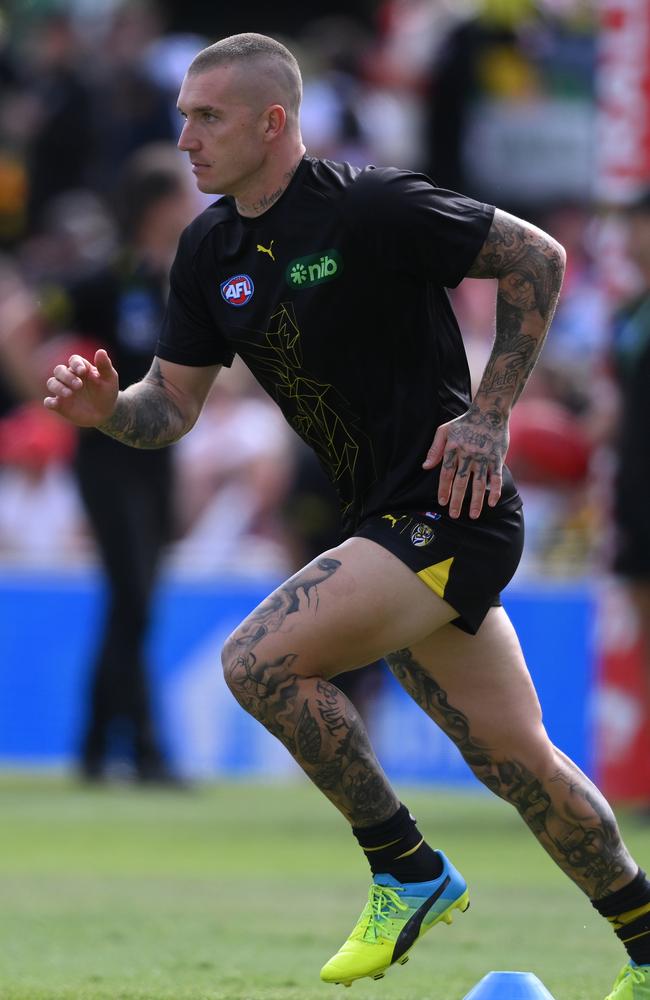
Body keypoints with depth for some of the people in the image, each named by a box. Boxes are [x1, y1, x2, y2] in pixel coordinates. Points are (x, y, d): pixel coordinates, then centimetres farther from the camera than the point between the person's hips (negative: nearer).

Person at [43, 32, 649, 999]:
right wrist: (108, 408, -11)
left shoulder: (372, 208, -15)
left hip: (448, 508, -8)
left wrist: (491, 413, -10)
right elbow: (174, 402, 11)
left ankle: (406, 871, -6)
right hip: (387, 520, 8)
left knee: (261, 659, -20)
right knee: (516, 758, 11)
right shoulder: (209, 251, 7)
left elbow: (539, 257, -8)